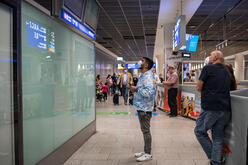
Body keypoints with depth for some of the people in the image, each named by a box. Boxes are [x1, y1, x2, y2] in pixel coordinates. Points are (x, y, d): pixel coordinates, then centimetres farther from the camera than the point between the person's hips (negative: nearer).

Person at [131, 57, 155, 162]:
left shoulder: (148, 76, -17)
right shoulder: (143, 75, 15)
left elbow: (148, 92, -29)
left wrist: (136, 89, -19)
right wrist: (135, 89, 8)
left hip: (145, 108, -10)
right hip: (141, 107, 10)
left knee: (146, 131, 0)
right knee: (144, 130, 17)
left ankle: (148, 154, 12)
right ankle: (145, 151, 29)